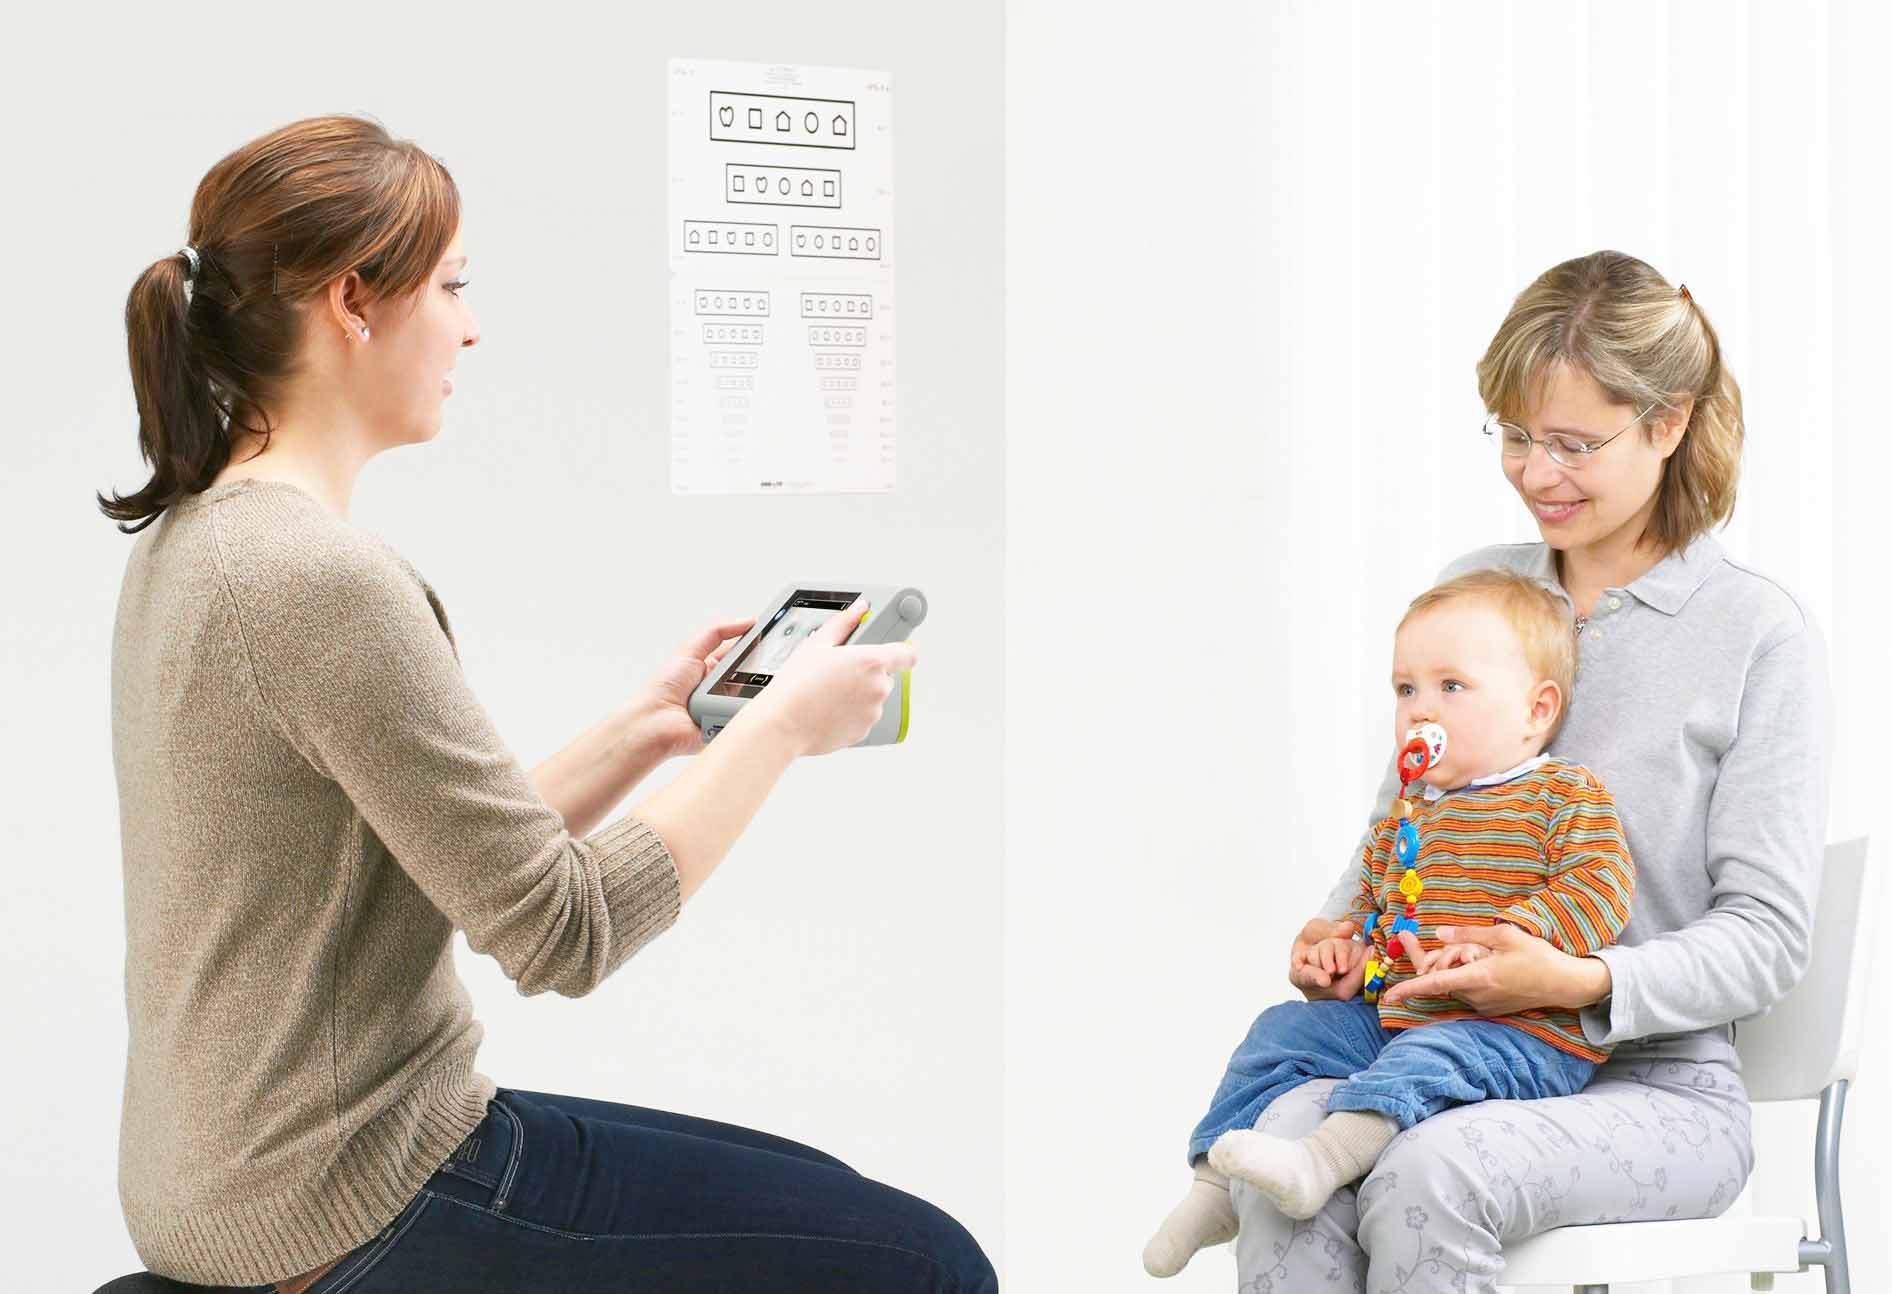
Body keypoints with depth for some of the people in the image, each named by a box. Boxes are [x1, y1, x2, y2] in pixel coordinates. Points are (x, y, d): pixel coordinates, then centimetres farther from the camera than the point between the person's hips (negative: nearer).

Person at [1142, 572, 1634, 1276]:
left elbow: (1596, 888, -20)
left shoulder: (1564, 795, -5)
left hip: (1523, 1033, -8)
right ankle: (1215, 1189, 7)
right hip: (1389, 1015, 8)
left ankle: (1325, 1158, -56)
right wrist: (1348, 943, 12)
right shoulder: (1408, 808, 19)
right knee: (1283, 1029, 5)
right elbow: (1372, 890, 34)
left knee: (1432, 1054, -36)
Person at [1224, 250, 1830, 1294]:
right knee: (1286, 1133, -30)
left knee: (1430, 1173, -35)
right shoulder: (1467, 591, 12)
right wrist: (1339, 930, -2)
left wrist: (1583, 982, -23)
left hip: (1659, 1087, -4)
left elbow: (1767, 936, -6)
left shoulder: (1759, 634, -3)